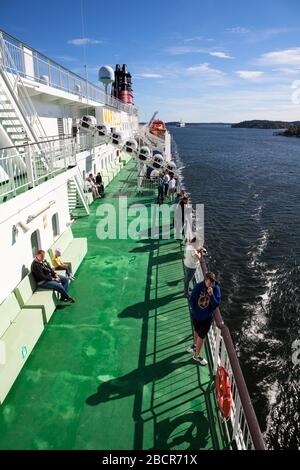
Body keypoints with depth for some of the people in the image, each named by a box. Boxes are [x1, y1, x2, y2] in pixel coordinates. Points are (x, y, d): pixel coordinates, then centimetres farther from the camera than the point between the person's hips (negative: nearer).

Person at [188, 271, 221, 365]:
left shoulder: (216, 289, -20)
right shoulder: (198, 286, -20)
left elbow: (216, 304, -23)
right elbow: (192, 300, -10)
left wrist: (211, 294, -36)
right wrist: (195, 312, -12)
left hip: (207, 317, -1)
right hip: (196, 315, 1)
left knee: (201, 336, 11)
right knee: (196, 331, 26)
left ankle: (197, 355, 31)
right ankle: (195, 345, 54)